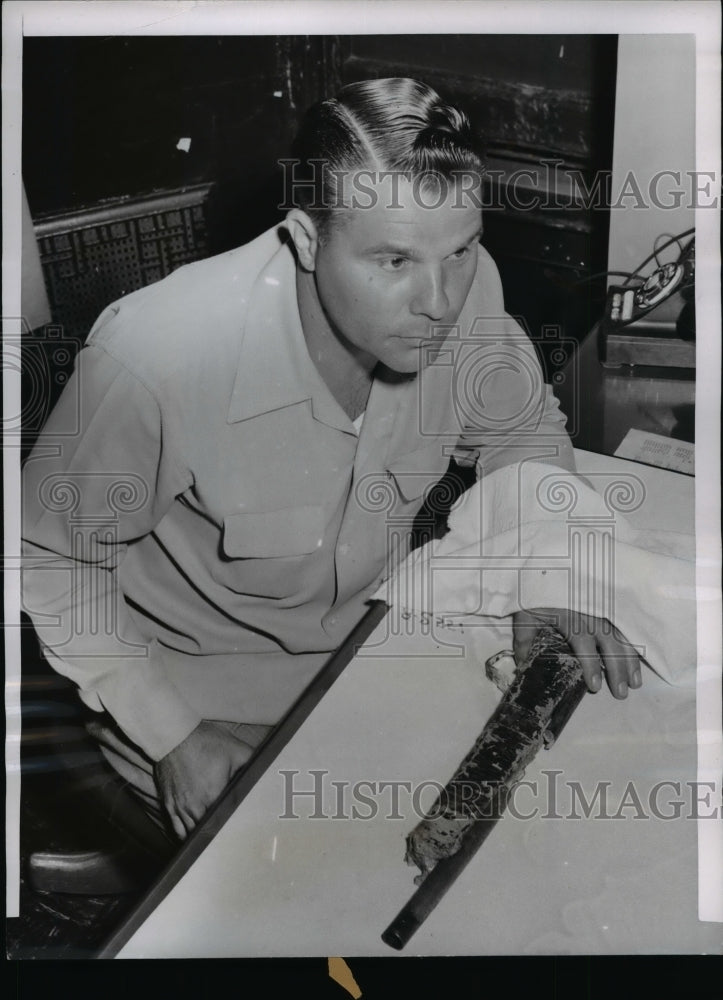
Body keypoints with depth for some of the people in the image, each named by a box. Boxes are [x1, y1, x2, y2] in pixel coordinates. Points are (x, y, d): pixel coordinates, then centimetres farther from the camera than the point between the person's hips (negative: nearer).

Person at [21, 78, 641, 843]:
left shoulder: (462, 286, -21)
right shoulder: (153, 356, -35)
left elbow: (519, 423, 1)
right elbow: (52, 553, -18)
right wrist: (170, 735, -19)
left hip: (376, 627, 5)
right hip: (200, 686, -4)